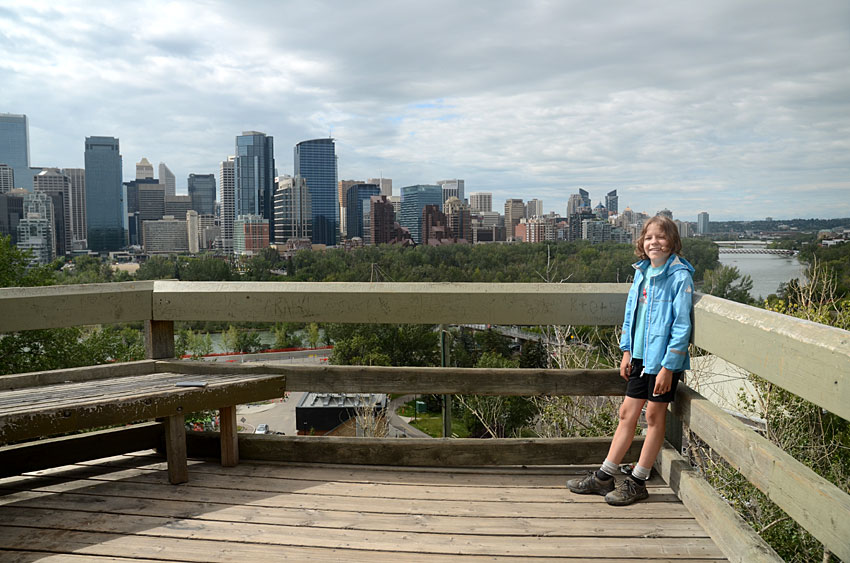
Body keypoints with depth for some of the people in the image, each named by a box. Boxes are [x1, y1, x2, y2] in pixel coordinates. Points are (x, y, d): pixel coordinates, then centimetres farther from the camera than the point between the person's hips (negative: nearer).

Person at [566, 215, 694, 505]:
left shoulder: (680, 277, -13)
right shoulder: (642, 272, 8)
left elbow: (682, 325, -15)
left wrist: (668, 366, -16)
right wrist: (627, 351, 13)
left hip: (664, 360, -7)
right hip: (640, 356, 7)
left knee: (654, 416, 5)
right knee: (627, 413, 11)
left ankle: (637, 482, 17)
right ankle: (604, 477, 20)